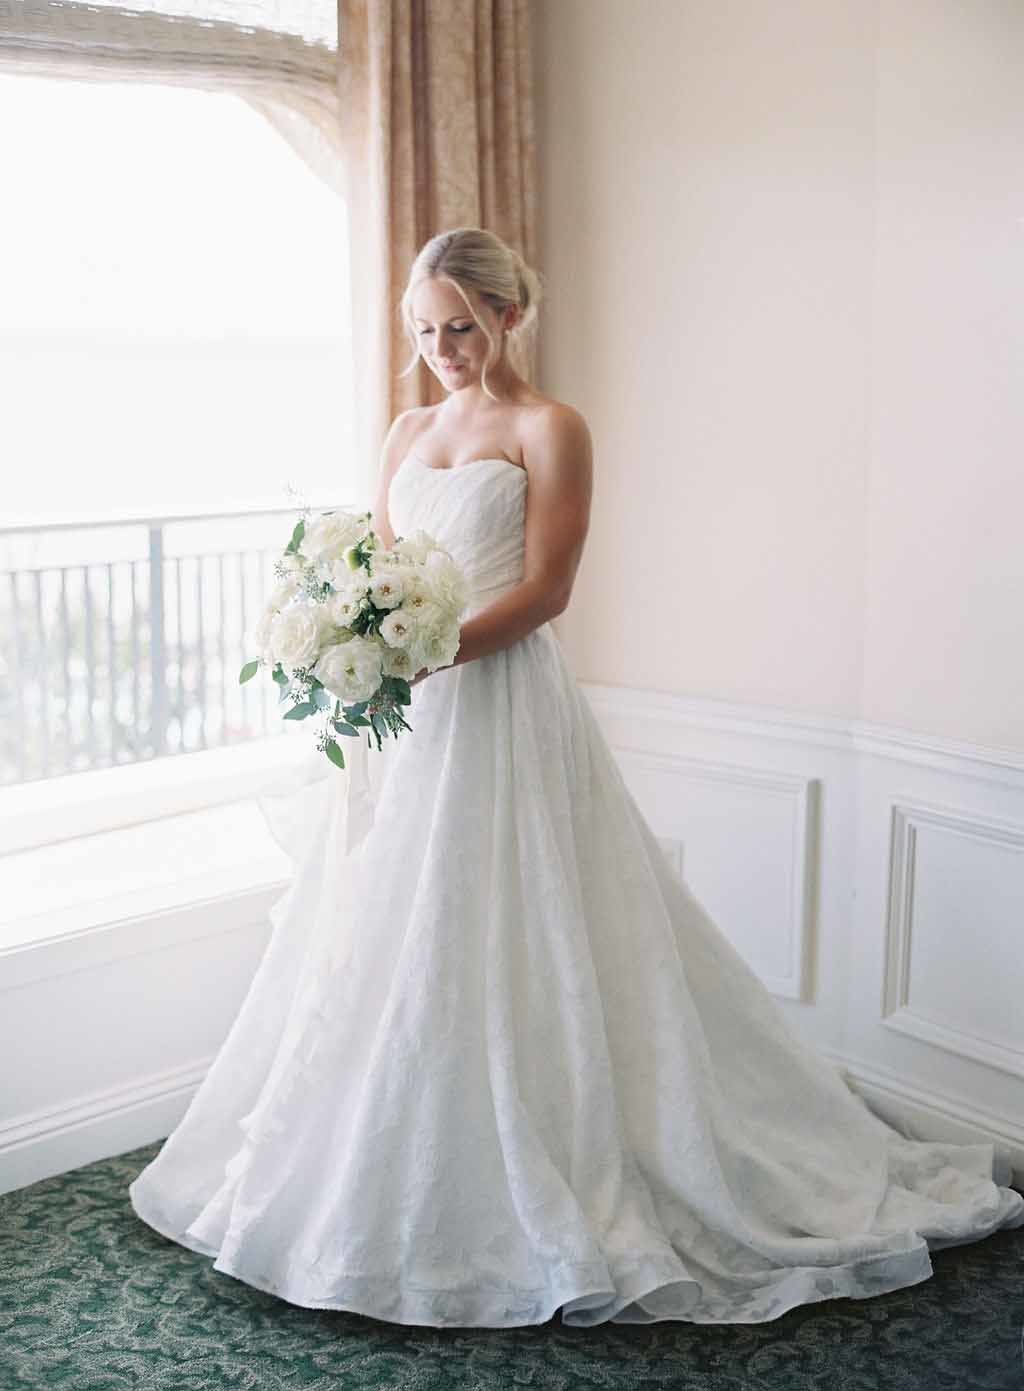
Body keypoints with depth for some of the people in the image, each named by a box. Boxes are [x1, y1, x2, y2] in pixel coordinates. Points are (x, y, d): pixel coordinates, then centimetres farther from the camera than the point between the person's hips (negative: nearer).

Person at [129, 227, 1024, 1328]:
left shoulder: (549, 430, -4)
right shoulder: (409, 432, 16)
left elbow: (543, 589, -12)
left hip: (502, 710, -7)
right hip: (408, 715, 7)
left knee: (498, 952, -3)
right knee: (384, 947, 11)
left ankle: (531, 1202, 13)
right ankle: (377, 1189, 27)